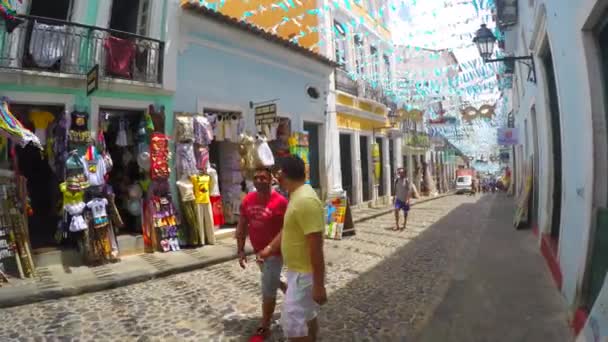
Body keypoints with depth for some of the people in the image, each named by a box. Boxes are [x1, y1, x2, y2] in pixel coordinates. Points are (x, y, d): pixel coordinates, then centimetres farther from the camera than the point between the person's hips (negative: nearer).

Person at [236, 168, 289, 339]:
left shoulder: (281, 202, -21)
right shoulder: (247, 200, -4)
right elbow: (241, 227, 3)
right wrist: (241, 251, 1)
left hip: (275, 252, -6)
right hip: (258, 251, 6)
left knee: (268, 291, 3)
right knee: (272, 281, 26)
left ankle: (264, 328, 22)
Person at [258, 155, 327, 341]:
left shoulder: (305, 200, -28)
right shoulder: (297, 196, 5)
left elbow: (316, 247, -28)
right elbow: (287, 230, 19)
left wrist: (319, 285, -25)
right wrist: (270, 248, 25)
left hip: (304, 273, -9)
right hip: (298, 269, 9)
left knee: (292, 322, 0)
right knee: (307, 315, 22)